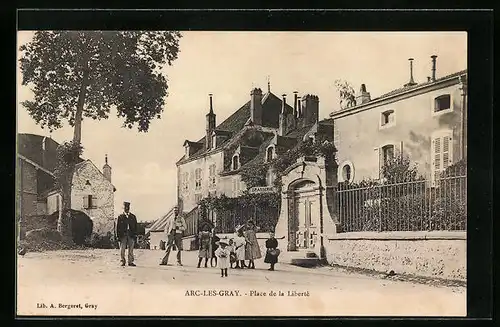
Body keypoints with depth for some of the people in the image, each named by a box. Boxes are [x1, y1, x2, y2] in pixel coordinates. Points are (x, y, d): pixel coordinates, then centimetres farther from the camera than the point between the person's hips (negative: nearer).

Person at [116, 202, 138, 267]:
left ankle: (130, 262, 6)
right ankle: (123, 261, 11)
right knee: (122, 249, -1)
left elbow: (135, 226, 13)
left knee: (131, 249, 0)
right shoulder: (120, 217, 7)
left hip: (131, 235, 1)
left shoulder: (133, 216, 13)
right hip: (123, 235, -1)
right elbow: (117, 227, 5)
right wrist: (118, 236, -1)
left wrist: (135, 235, 5)